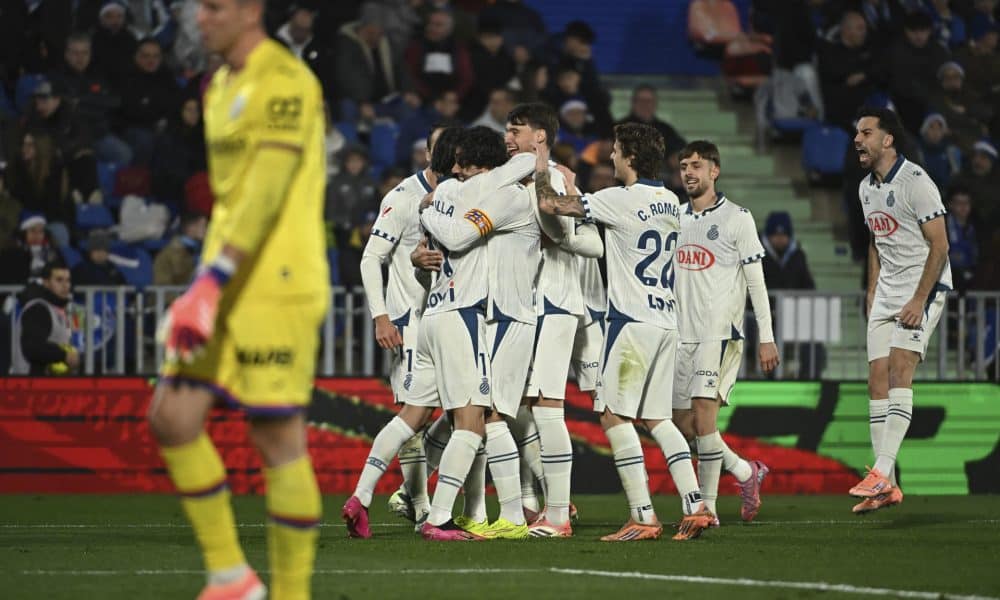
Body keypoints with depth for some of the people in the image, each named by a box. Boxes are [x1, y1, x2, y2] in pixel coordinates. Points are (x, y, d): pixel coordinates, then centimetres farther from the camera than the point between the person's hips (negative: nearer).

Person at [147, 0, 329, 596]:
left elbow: (265, 195, -22)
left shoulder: (286, 83, -13)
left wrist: (209, 284, -28)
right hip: (227, 286, 9)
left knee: (279, 440, -5)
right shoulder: (223, 86, 17)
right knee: (172, 416, 2)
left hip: (278, 287, -9)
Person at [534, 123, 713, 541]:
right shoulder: (670, 202, 13)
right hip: (665, 321, 8)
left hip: (633, 320, -8)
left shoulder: (622, 200, -12)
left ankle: (643, 518, -9)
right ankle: (695, 507, 3)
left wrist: (541, 167, 6)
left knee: (614, 414, -3)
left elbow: (550, 205, -11)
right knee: (655, 417, 12)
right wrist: (575, 189, 30)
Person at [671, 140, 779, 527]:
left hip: (720, 331, -6)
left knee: (703, 414, -16)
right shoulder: (676, 218, 15)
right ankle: (746, 472, 23)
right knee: (683, 421, 4)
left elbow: (755, 281, -3)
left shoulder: (737, 218, -2)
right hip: (682, 334, 6)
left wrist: (766, 337, -7)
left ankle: (707, 506, -11)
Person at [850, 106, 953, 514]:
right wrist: (872, 289, 17)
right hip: (887, 293, 8)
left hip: (923, 289, -8)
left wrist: (919, 300, -21)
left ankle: (883, 471, -28)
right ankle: (886, 487, 3)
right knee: (877, 380, 1)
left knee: (899, 369, -21)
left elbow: (939, 246, -16)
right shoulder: (867, 188, 12)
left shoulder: (915, 182, -14)